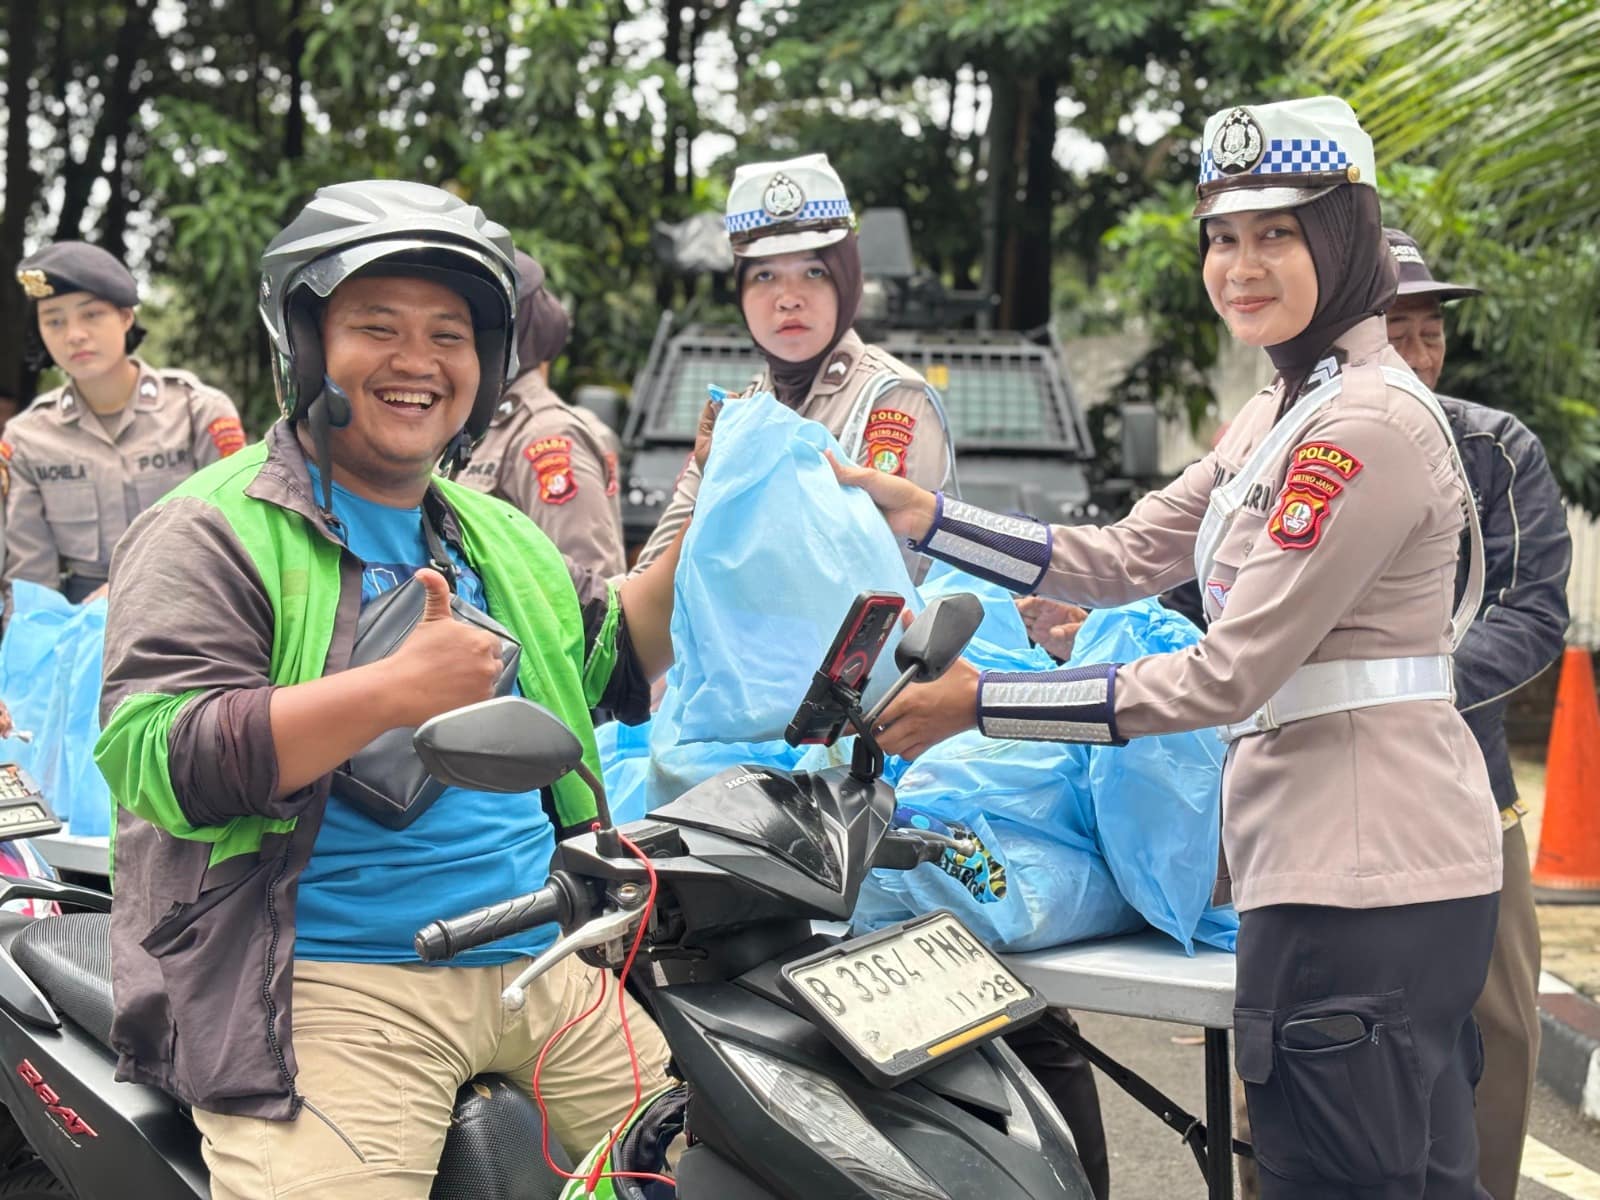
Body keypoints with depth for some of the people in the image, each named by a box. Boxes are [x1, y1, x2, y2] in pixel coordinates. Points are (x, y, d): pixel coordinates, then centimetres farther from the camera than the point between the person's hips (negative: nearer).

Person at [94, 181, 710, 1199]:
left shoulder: (499, 536, 19)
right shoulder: (214, 533, -5)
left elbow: (613, 667, 27)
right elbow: (151, 756, -17)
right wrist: (397, 688, -25)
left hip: (544, 963, 7)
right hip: (332, 988, -6)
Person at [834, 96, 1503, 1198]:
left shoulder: (1370, 423, -17)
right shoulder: (1287, 412, 16)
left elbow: (1229, 677, -19)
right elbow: (1122, 560, 18)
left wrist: (981, 703, -16)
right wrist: (926, 518, 12)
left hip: (1361, 880, -10)